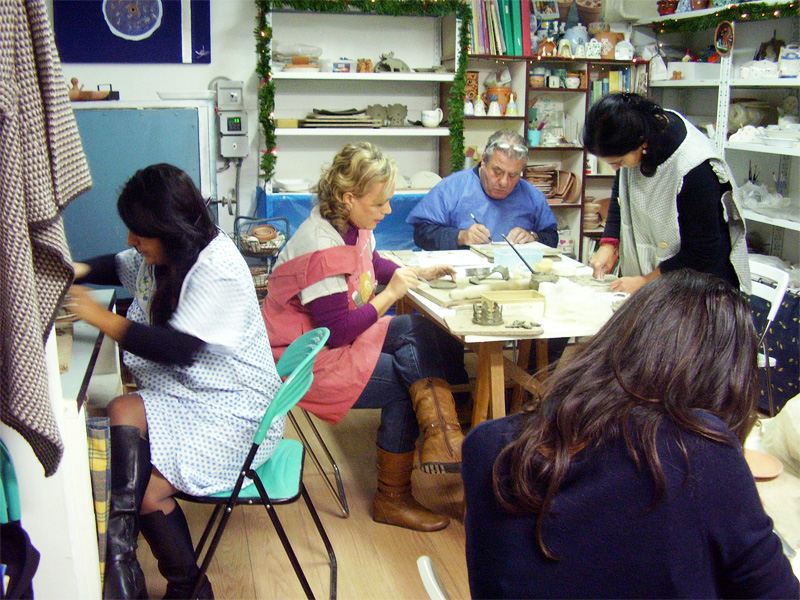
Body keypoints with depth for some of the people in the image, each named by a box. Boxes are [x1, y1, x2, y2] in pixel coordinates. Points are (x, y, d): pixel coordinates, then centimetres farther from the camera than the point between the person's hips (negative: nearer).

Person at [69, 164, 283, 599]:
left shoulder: (218, 269, -20)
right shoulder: (162, 253, 8)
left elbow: (179, 349, -25)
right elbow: (119, 267, 31)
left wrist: (100, 317, -20)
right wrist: (77, 271, 8)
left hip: (233, 406, -8)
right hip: (184, 391, 9)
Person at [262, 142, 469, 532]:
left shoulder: (352, 225, 0)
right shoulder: (320, 250, -28)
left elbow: (370, 263, 24)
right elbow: (337, 332, -26)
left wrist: (418, 273, 9)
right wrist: (390, 295, -18)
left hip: (339, 333, 9)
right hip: (305, 358, -9)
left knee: (421, 331, -8)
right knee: (403, 389, -13)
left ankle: (440, 433, -9)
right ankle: (392, 500, 2)